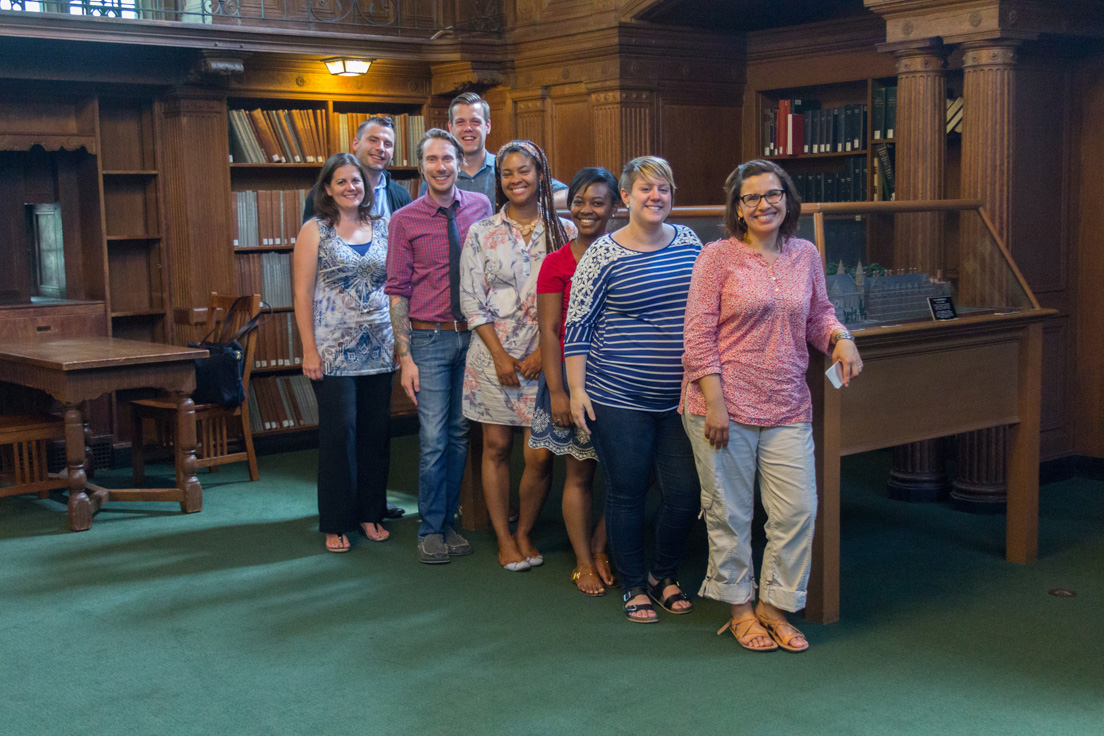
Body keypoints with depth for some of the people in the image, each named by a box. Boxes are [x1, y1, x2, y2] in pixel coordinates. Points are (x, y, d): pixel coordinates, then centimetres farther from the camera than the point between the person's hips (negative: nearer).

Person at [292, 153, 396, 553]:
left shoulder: (383, 228, 9)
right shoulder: (314, 231, 0)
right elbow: (302, 294, -3)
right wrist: (309, 350, -9)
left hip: (379, 350, 4)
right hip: (334, 353, -3)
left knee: (376, 433, 7)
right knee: (339, 433, -1)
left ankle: (370, 513, 21)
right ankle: (335, 523, 11)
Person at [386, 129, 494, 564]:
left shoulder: (480, 207, 4)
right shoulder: (405, 220, -3)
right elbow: (397, 291, -3)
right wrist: (405, 357, -8)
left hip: (472, 335, 3)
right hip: (430, 338, -3)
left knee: (460, 435, 10)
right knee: (434, 439, -4)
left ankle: (449, 523, 23)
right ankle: (430, 530, 11)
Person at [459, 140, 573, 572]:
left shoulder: (564, 231, 4)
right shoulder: (481, 233, 3)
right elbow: (471, 301, 1)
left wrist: (543, 352, -8)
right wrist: (500, 355, -7)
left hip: (545, 357, 0)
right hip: (494, 354, 0)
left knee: (541, 455, -1)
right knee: (496, 447, 4)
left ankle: (525, 532, 20)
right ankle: (503, 538, 19)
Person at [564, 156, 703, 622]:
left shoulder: (689, 243, 7)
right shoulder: (603, 255, -6)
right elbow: (578, 324, -4)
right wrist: (576, 389, -9)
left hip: (680, 398, 4)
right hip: (618, 398, -4)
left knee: (685, 494, 4)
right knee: (627, 494, 6)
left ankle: (664, 574, 29)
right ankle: (634, 586, 24)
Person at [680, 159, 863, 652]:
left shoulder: (806, 256, 10)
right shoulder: (718, 257, -4)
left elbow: (819, 315, 21)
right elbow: (699, 333, -8)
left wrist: (841, 339, -2)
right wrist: (714, 402, -14)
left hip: (788, 408, 4)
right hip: (725, 407, -4)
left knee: (798, 510, 3)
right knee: (729, 512, 7)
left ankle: (774, 606, 22)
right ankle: (739, 607, 26)